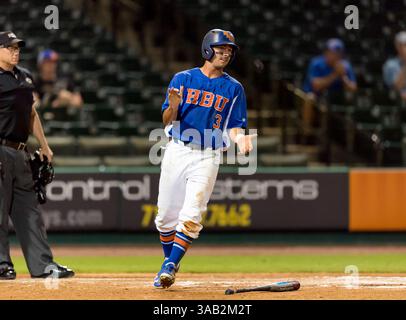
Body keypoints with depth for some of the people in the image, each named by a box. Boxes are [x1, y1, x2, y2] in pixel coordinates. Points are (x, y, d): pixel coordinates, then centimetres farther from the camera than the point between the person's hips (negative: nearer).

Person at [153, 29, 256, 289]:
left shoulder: (234, 88, 6)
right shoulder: (183, 79, 4)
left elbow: (234, 126, 4)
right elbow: (167, 121, 1)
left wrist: (240, 138, -19)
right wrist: (173, 106, -22)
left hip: (208, 157, -1)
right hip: (177, 152, 1)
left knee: (191, 216, -14)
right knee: (166, 215, 5)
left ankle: (169, 267, -11)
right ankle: (170, 262, 22)